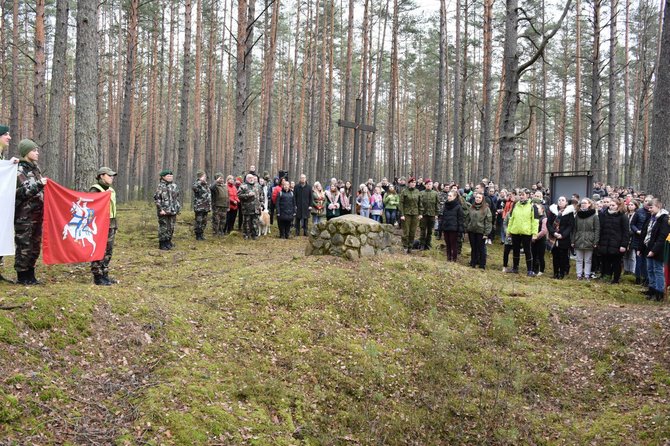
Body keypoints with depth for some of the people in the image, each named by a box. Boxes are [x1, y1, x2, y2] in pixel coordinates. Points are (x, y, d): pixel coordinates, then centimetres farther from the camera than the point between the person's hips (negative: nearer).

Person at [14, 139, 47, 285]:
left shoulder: (35, 168, 15)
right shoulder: (19, 170, -8)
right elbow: (22, 191, -18)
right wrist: (39, 184, -20)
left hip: (37, 214, 8)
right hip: (24, 215, -8)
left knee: (35, 245, 10)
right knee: (24, 246, -3)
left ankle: (30, 275, 19)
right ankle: (22, 276, 5)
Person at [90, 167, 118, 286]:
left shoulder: (111, 190, 17)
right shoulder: (95, 190, -10)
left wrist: (115, 225, 19)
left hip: (110, 225, 9)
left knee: (108, 251, 11)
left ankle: (104, 275, 19)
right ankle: (98, 277, 0)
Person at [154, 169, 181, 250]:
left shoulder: (174, 186, 11)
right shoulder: (161, 186, -8)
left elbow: (177, 198, 19)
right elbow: (156, 198, -11)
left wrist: (178, 207, 12)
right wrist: (160, 209, -15)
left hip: (173, 211, 6)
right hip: (164, 211, -6)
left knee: (171, 227, 11)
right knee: (164, 227, -3)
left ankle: (168, 242, 24)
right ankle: (162, 244, 5)